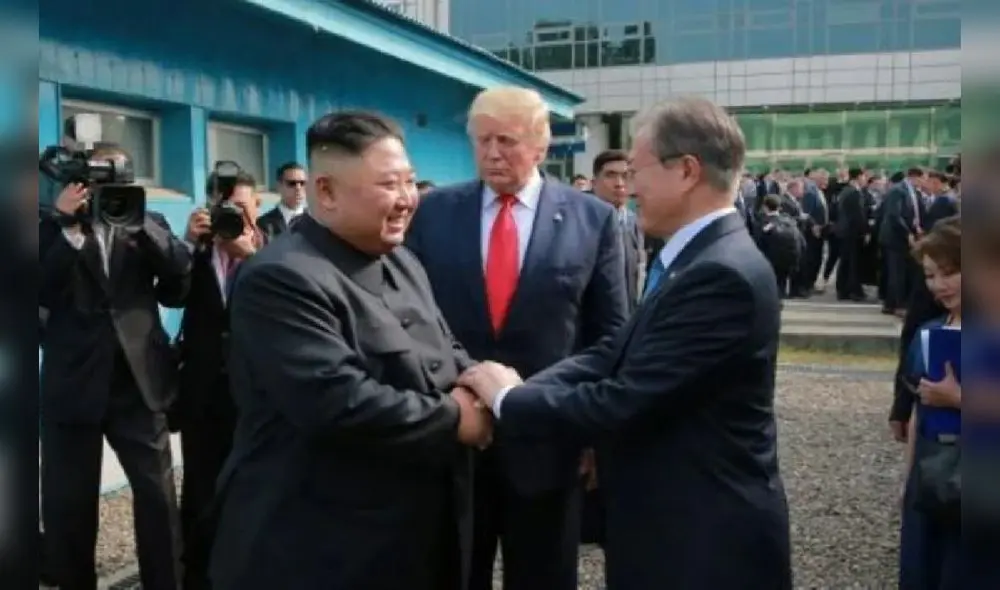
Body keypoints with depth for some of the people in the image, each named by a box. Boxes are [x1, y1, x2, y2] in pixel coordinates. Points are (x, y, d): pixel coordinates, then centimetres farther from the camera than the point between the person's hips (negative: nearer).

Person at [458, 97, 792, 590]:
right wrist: (518, 388, -11)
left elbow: (621, 404, -27)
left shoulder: (722, 275, -25)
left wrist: (508, 398, -13)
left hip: (708, 543, -9)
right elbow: (614, 355, 3)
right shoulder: (695, 260, 7)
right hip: (673, 525, 9)